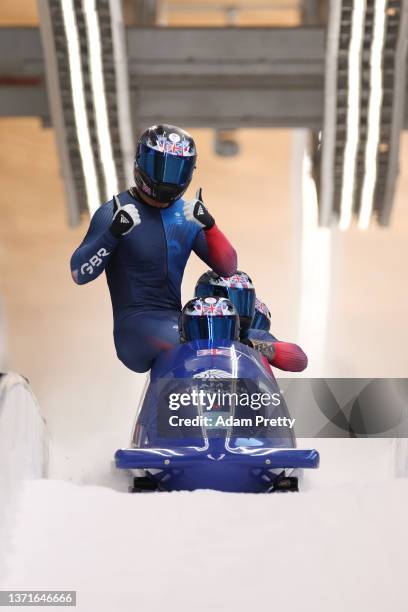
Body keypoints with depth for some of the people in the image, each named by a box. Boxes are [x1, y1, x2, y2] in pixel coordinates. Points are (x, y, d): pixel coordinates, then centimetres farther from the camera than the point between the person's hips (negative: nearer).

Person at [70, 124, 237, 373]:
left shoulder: (188, 215, 12)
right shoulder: (115, 212, -4)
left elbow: (228, 269, 6)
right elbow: (79, 273, -11)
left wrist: (209, 226, -11)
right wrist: (113, 233, -26)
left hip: (176, 322, 7)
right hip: (135, 325, -6)